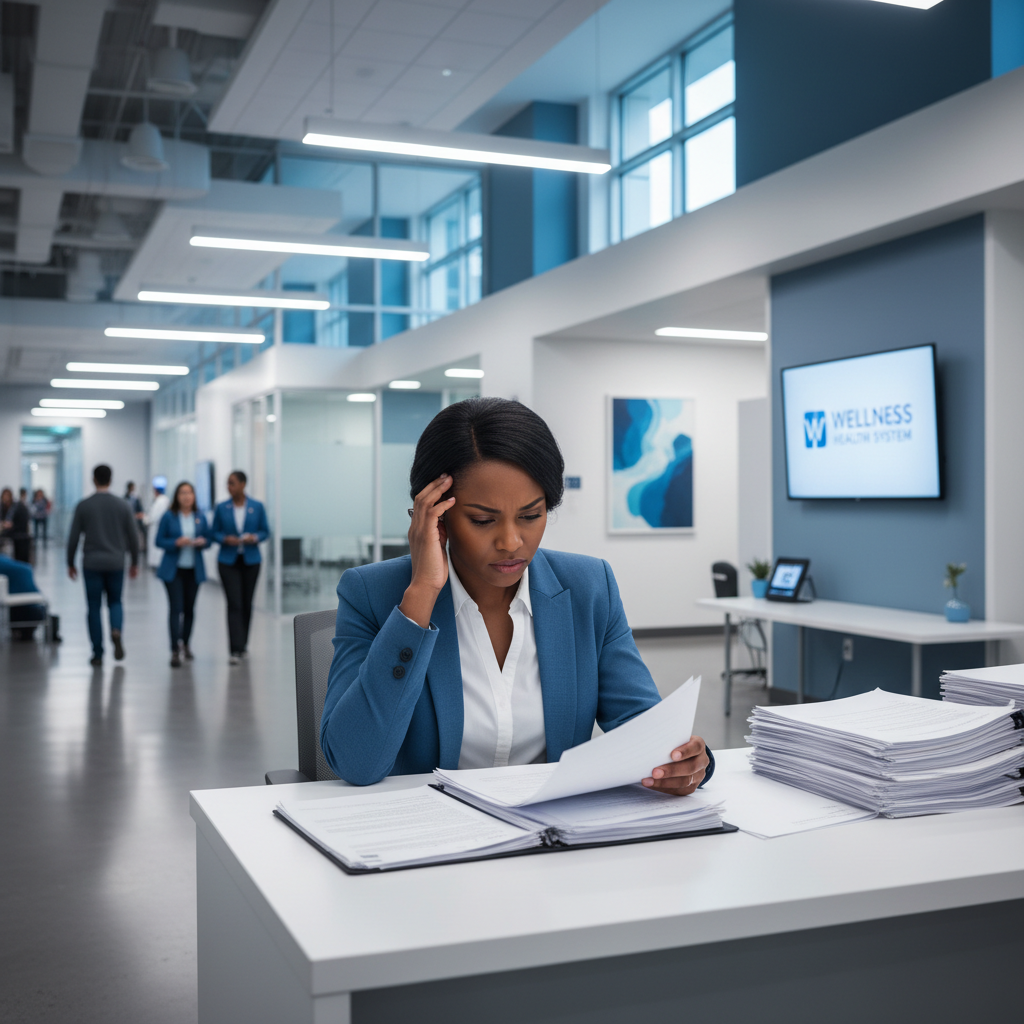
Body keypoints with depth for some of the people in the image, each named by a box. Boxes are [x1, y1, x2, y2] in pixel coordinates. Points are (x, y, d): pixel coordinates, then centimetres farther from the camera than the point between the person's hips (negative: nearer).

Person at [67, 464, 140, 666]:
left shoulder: (83, 505, -3)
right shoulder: (121, 505, 1)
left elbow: (73, 537, -1)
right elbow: (133, 537, 4)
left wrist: (70, 563, 10)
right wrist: (134, 562, 14)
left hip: (92, 563, -1)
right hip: (115, 563, 1)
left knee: (94, 607, 7)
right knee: (115, 602, 16)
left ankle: (98, 654, 6)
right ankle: (116, 631, -14)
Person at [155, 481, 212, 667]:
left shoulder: (200, 518, 5)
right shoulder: (169, 517, -4)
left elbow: (208, 539, 12)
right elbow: (159, 541, -4)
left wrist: (202, 542, -11)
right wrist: (176, 543, -20)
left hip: (194, 569, 4)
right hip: (173, 569, -3)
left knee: (189, 608, 12)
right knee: (176, 608, -10)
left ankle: (185, 643, 31)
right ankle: (175, 650, -10)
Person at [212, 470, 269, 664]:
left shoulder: (257, 507, 1)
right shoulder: (222, 508, 2)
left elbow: (265, 531, 4)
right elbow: (214, 533, 5)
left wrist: (255, 537, -16)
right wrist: (225, 539, -15)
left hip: (250, 560, 1)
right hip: (228, 560, -1)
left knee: (247, 603, 9)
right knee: (234, 603, -10)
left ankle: (243, 645, 24)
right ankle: (235, 650, -12)